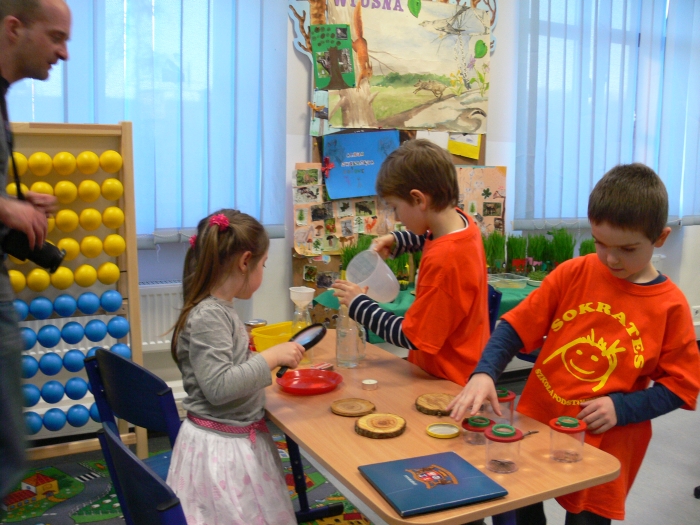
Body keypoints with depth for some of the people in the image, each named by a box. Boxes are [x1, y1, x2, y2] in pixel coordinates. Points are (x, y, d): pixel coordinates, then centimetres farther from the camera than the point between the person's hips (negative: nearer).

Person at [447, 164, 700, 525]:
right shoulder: (572, 274, -6)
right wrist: (484, 374, -22)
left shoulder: (670, 305, -8)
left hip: (603, 447, -1)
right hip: (536, 423, 2)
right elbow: (517, 327, -6)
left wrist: (622, 408, -16)